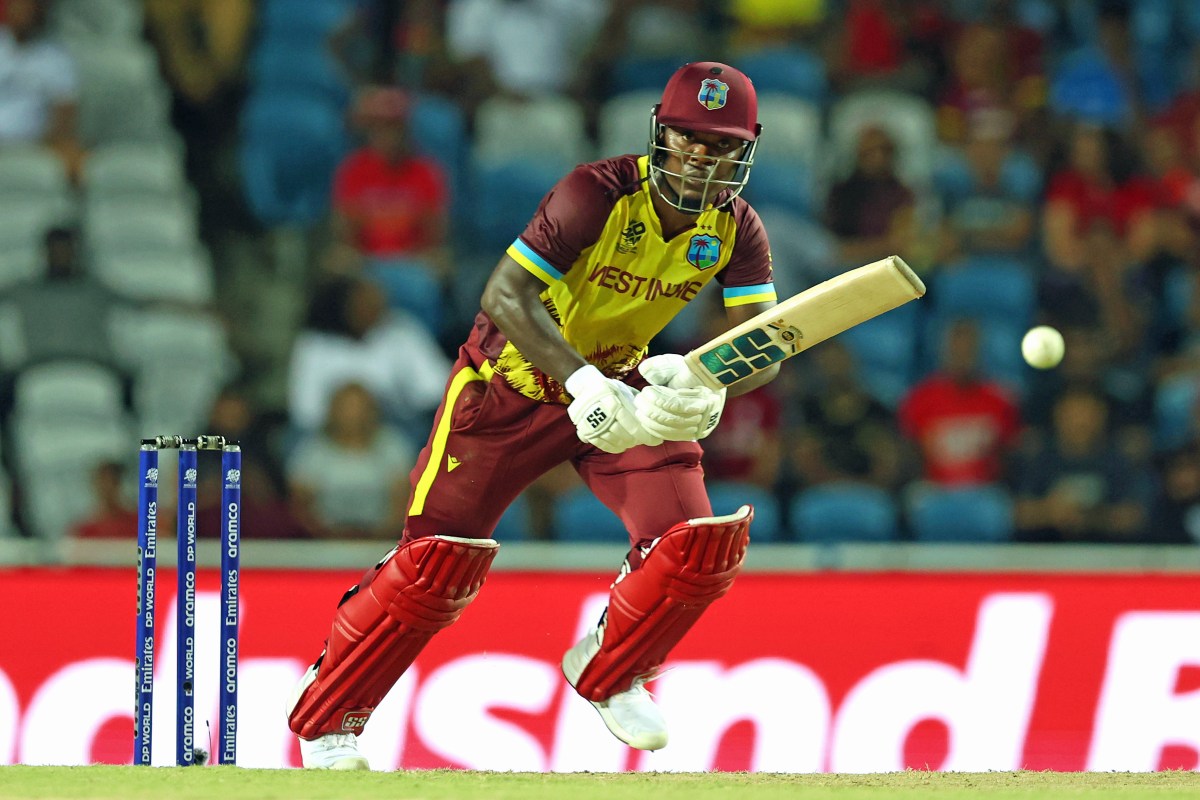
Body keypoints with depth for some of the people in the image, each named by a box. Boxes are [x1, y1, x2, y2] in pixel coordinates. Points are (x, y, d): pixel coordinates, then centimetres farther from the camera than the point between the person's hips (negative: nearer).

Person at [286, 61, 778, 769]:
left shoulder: (736, 230, -12)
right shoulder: (602, 193, -27)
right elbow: (506, 294, -35)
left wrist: (707, 383, -42)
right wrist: (583, 380, -48)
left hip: (623, 385, 4)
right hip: (513, 383, -4)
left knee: (701, 543, -14)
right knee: (441, 557, -10)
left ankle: (609, 674, 15)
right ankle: (325, 719, 8)